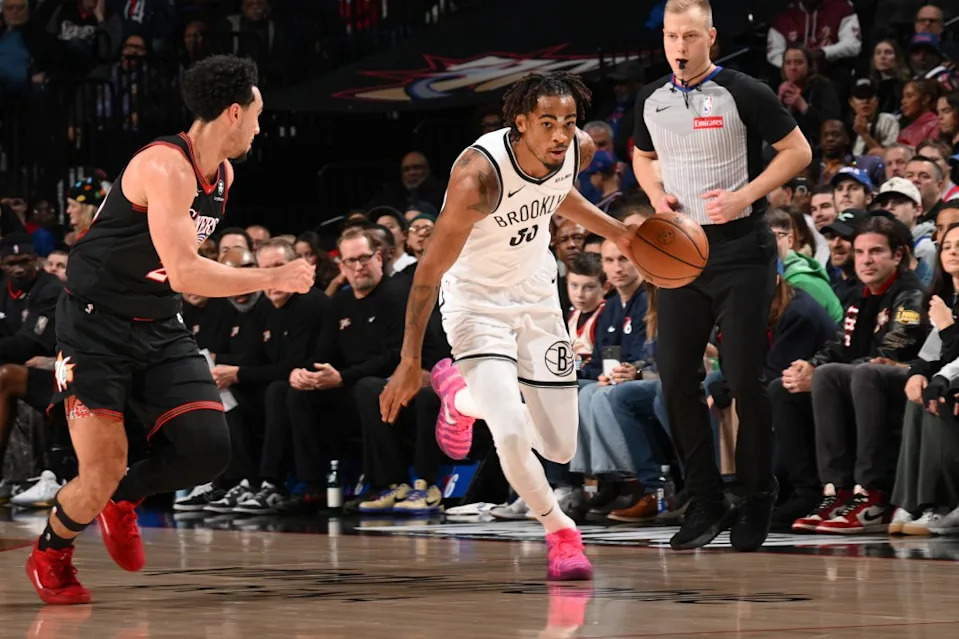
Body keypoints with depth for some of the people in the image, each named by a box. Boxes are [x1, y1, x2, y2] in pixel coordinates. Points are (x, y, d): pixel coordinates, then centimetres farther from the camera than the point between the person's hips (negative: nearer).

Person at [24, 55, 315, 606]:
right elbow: (184, 274, -30)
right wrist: (274, 279, -23)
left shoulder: (223, 174, 7)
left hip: (161, 329, 8)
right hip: (96, 327, -7)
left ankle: (124, 498, 20)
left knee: (209, 449, -10)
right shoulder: (166, 167, -23)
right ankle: (51, 553, 19)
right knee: (103, 474, -12)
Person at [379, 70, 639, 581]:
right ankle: (560, 532, 3)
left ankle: (461, 395, 36)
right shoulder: (478, 174, -32)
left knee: (560, 447, 8)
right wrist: (410, 362, -23)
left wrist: (614, 232, 6)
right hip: (475, 298, -5)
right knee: (511, 434, -24)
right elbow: (430, 270, -24)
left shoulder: (580, 150, -14)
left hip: (536, 294, 6)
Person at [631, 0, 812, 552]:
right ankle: (708, 505, 10)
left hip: (741, 248, -5)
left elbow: (798, 151, -5)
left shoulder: (743, 93, -9)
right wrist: (656, 193, 2)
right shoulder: (652, 101, 7)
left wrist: (745, 195, -15)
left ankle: (758, 503, 11)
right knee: (676, 378, 0)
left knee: (745, 380, -4)